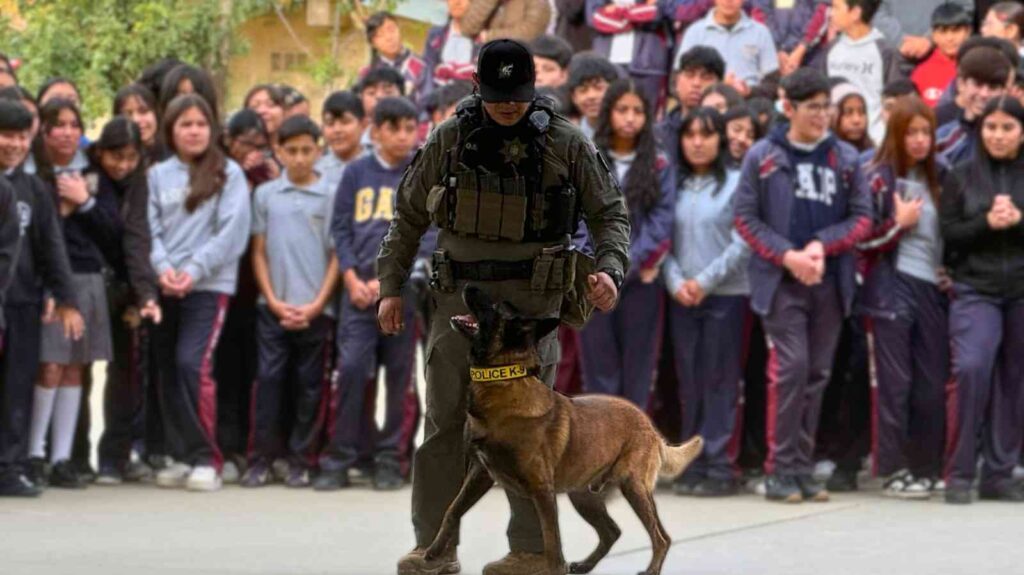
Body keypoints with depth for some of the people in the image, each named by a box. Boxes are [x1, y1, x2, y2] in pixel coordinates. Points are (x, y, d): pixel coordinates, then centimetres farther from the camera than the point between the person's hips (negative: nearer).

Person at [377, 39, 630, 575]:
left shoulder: (565, 143, 0)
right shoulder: (450, 140, 4)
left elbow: (609, 213, 5)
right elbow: (408, 216, 13)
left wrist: (609, 269, -12)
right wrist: (390, 286, 8)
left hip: (532, 299, -2)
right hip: (460, 294, 2)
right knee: (444, 421, 1)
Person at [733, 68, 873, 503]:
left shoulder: (845, 158, 8)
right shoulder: (763, 157, 2)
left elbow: (862, 218, 7)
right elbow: (745, 217, 1)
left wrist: (821, 244, -9)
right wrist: (787, 255, -11)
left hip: (830, 282, 3)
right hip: (780, 280, -3)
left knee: (817, 374, 5)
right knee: (791, 366, -13)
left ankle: (802, 469, 11)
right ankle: (780, 470, -8)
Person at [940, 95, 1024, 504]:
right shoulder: (962, 177, 6)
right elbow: (948, 233, 2)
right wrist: (987, 223, -13)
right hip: (975, 290, -1)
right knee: (971, 368, -18)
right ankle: (959, 474, -10)